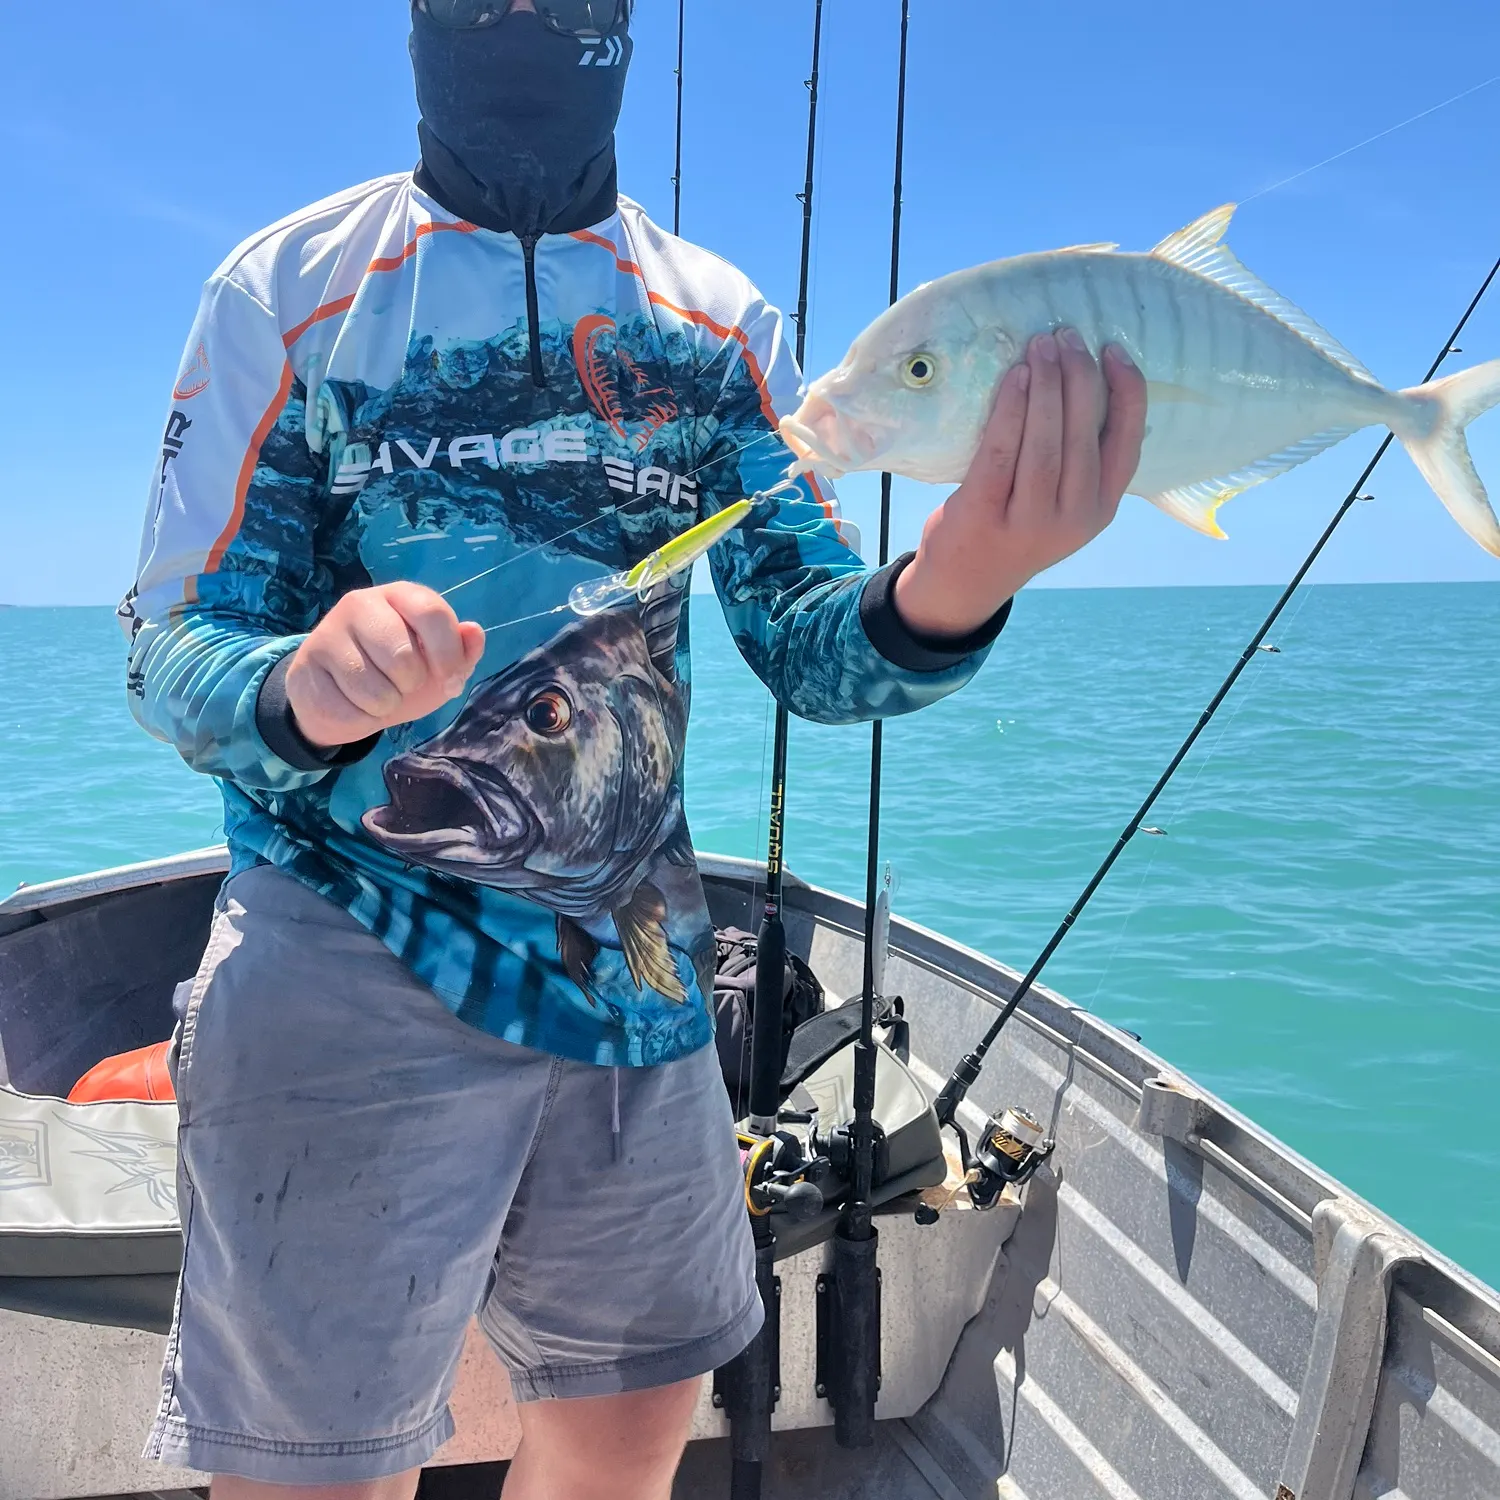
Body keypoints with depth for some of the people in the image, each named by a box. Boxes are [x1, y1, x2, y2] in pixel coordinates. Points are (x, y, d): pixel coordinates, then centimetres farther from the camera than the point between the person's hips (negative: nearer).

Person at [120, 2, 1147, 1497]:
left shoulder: (720, 322, 7)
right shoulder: (290, 289, -1)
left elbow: (809, 646, -2)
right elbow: (170, 654, -5)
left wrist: (947, 590, -25)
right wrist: (301, 690, -29)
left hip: (637, 969, 4)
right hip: (348, 971, -3)